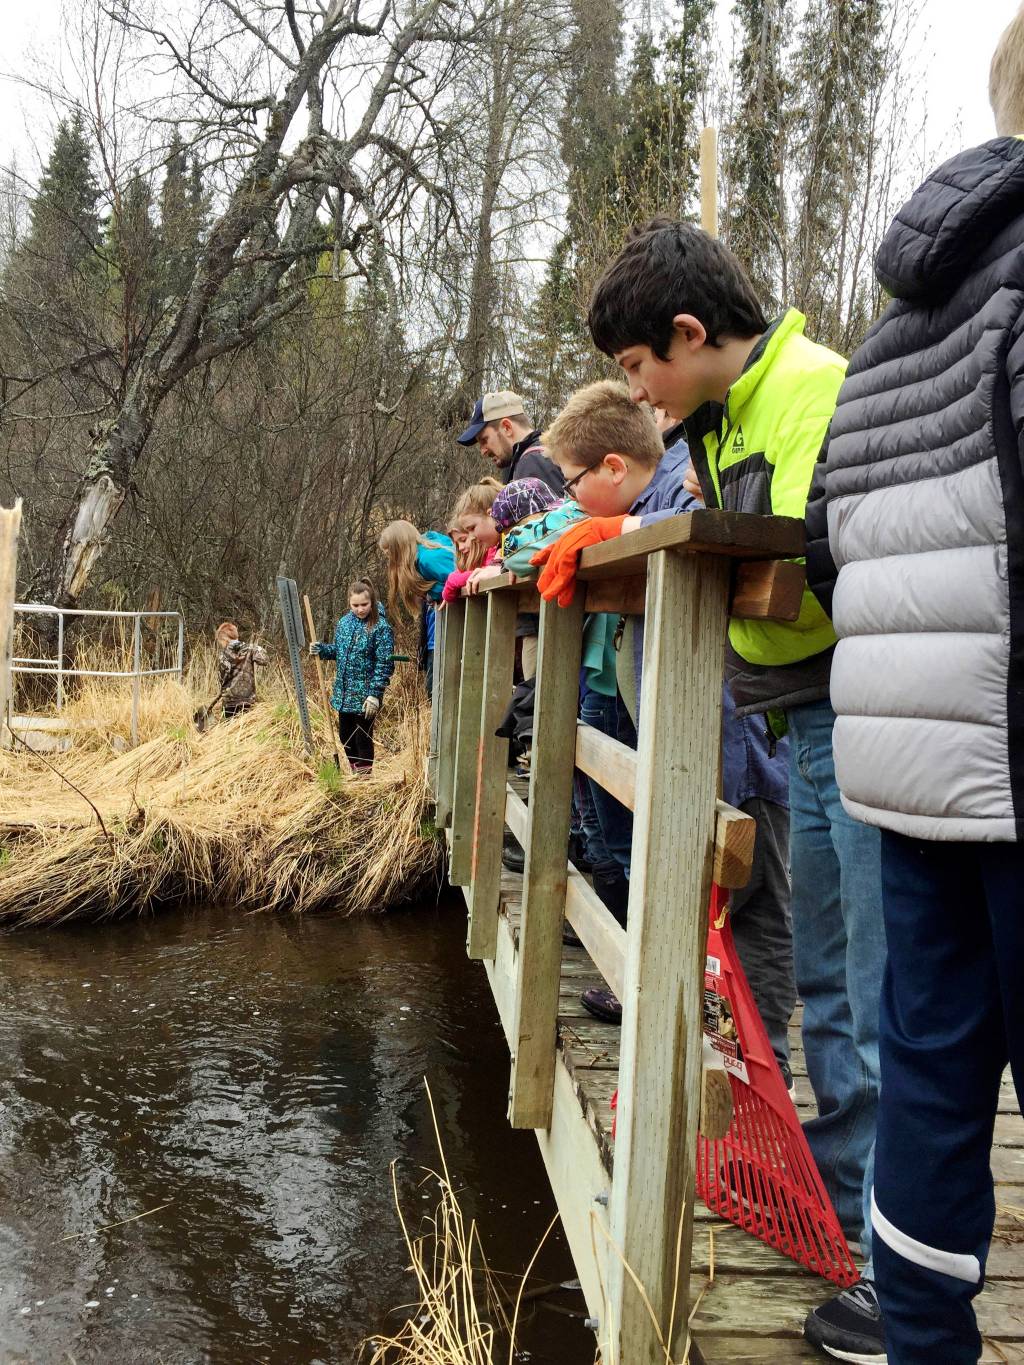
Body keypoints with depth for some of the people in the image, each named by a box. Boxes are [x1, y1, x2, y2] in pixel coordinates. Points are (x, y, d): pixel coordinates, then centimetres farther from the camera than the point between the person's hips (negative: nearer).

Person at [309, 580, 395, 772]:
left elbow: (384, 665, -15)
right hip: (344, 693, 7)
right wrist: (322, 650, -1)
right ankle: (355, 772, 33)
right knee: (345, 735, 16)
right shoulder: (344, 622, 6)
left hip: (365, 695, -7)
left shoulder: (381, 628, -14)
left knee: (363, 738, 2)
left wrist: (375, 694, -19)